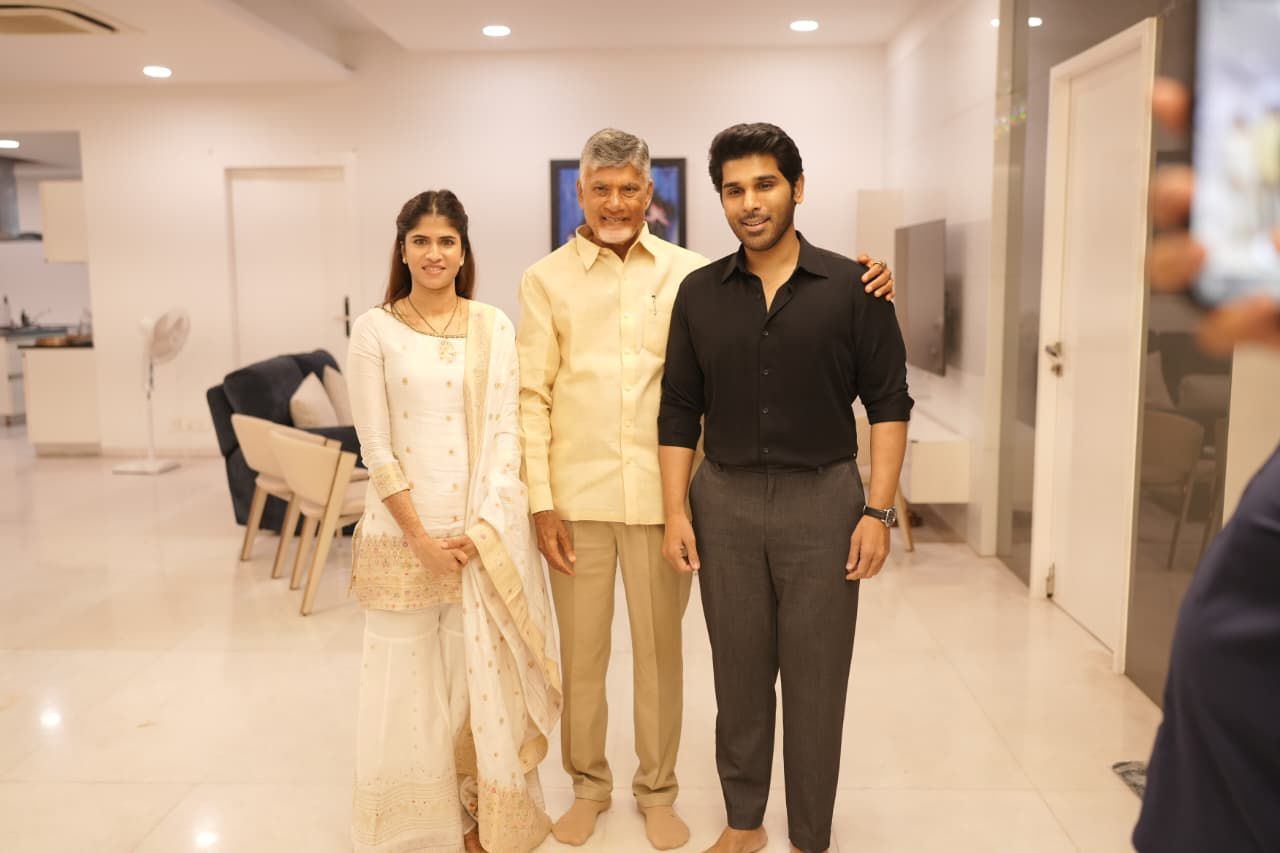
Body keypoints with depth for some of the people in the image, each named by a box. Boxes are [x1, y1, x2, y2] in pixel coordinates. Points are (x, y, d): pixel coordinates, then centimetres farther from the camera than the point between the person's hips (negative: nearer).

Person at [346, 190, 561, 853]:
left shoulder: (493, 327, 4)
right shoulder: (375, 330, 0)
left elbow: (505, 432, 0)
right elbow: (376, 447, -3)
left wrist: (480, 528, -9)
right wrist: (422, 538, -8)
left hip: (484, 532, 1)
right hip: (403, 530, -1)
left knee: (482, 674, 7)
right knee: (407, 679, 5)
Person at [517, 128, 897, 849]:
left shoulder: (690, 272, 3)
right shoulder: (546, 280, 2)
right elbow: (533, 396, 0)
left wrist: (862, 290, -11)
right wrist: (542, 503, -5)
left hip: (662, 494, 0)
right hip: (578, 498, 0)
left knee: (660, 651, 12)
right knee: (581, 653, 12)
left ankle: (658, 791, 31)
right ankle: (588, 786, 33)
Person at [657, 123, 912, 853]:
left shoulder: (852, 286, -3)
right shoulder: (699, 293, 4)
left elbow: (888, 403, -2)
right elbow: (680, 410, 5)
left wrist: (880, 510, -8)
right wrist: (676, 511, 0)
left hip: (822, 498, -2)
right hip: (726, 500, 2)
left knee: (815, 680, 7)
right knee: (739, 674, 12)